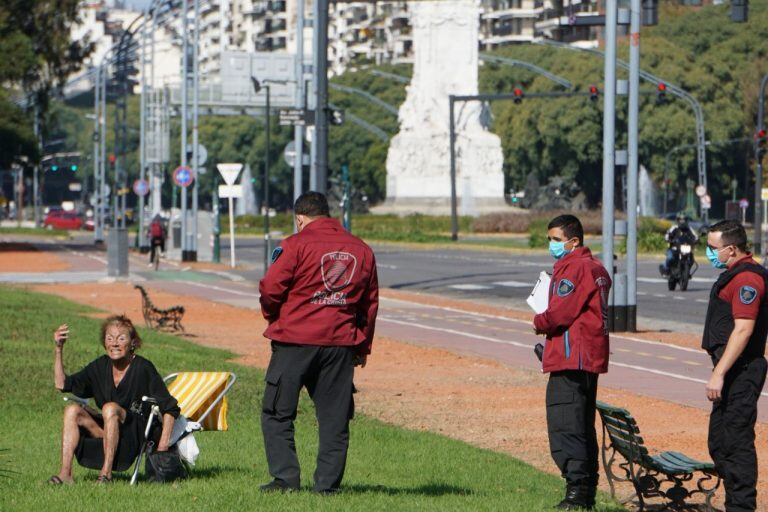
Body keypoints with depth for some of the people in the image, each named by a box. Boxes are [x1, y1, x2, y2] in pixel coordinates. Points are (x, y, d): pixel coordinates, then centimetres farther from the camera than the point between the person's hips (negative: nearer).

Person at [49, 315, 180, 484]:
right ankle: (66, 473, -25)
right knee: (72, 411, -13)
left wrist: (163, 445, -20)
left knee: (110, 408, -30)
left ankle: (106, 473, -35)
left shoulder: (143, 368, -10)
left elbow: (169, 408, -10)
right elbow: (62, 384, 5)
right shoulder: (101, 366, 7)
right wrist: (59, 349, -4)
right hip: (107, 432, 6)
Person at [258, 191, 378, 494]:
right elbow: (370, 304, 15)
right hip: (341, 344, 4)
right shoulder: (362, 250, 11)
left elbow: (270, 289, -10)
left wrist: (274, 318, 10)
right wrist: (362, 348, 20)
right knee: (334, 417, 8)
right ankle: (327, 483, 7)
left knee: (277, 413, 6)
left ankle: (285, 477, -1)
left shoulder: (296, 245, -6)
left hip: (294, 341, -4)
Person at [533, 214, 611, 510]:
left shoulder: (573, 268, -13)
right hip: (592, 358, 11)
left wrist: (539, 323, 1)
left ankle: (576, 486, -17)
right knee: (584, 426, 14)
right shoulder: (596, 267, 19)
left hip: (570, 358, -11)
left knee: (564, 425, -11)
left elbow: (560, 312, -18)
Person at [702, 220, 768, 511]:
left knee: (736, 441, -9)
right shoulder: (735, 275, 18)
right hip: (734, 371, 11)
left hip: (740, 373, -11)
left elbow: (743, 330, -24)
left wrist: (719, 373, -25)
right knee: (720, 443, 15)